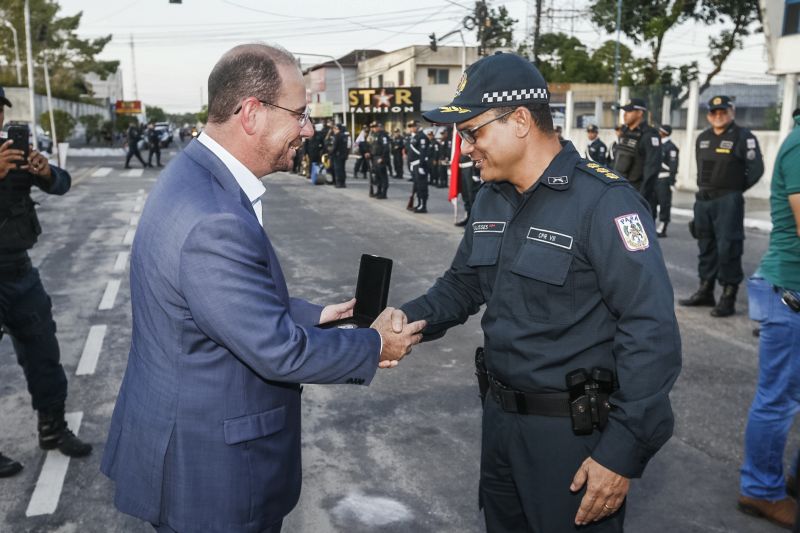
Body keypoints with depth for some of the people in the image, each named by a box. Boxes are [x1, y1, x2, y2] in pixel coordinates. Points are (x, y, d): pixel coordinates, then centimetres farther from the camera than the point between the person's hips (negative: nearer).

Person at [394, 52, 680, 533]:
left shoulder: (604, 203, -20)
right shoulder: (490, 201, 6)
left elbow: (652, 334, -22)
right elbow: (463, 286, 13)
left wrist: (623, 452, -22)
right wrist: (409, 318, -6)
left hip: (574, 430, -7)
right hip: (499, 417, 7)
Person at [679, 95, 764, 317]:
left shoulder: (743, 137, -7)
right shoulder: (702, 138, 13)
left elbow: (756, 170, -8)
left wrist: (734, 190, 0)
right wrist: (704, 189, 13)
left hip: (728, 202, -7)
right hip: (702, 199, 7)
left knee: (728, 248, -7)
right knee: (706, 247, 13)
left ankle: (728, 297, -2)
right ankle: (705, 291, 24)